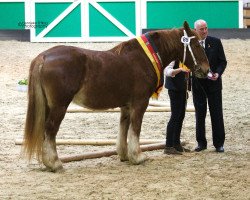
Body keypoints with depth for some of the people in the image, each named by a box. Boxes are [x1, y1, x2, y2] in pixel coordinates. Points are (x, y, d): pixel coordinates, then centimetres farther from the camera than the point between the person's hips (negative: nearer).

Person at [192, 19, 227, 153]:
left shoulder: (215, 42, -1)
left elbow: (223, 61, 1)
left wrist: (218, 74, -17)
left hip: (213, 83, -1)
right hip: (197, 84, 1)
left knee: (216, 114, 2)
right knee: (199, 114, 7)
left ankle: (219, 143, 9)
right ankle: (201, 143, 16)